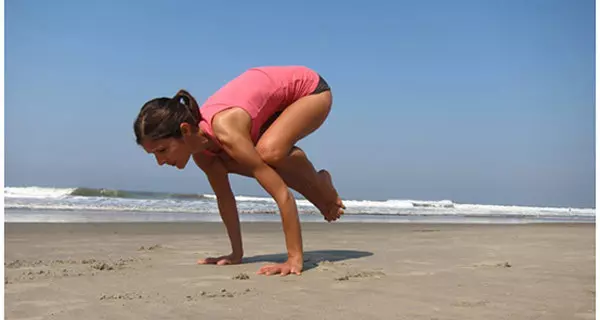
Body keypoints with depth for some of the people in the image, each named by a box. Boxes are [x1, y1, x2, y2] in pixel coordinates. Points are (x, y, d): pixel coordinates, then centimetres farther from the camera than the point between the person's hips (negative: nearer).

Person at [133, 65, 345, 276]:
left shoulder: (225, 132, -38)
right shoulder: (200, 150, -14)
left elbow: (282, 194, -38)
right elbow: (224, 197, -1)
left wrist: (295, 259, -37)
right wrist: (237, 253, 2)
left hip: (311, 88, -7)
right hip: (281, 99, 8)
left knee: (269, 151, -35)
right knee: (227, 161, -5)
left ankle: (321, 186, -2)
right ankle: (316, 196, 10)